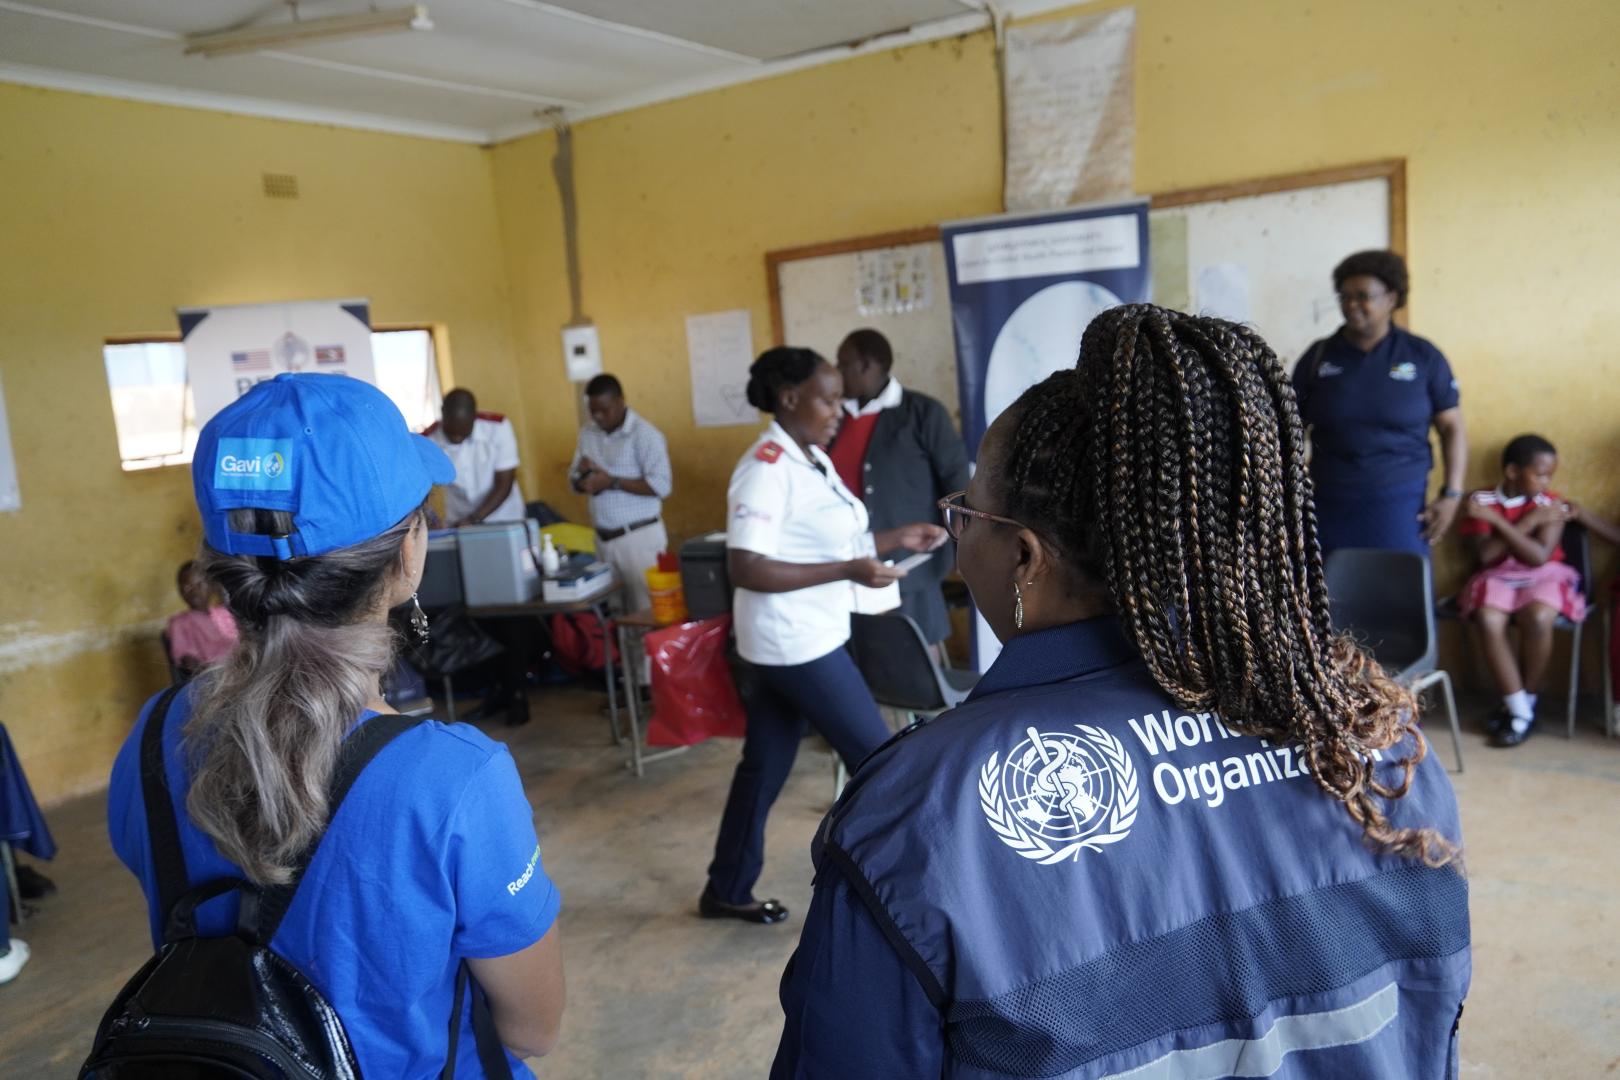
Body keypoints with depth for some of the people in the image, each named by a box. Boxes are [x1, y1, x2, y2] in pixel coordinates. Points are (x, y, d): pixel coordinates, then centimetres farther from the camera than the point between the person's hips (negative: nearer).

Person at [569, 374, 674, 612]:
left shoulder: (644, 434, -11)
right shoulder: (587, 434, 10)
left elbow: (662, 485, -18)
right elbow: (575, 480, 15)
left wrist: (611, 481, -19)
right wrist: (586, 477, -9)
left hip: (639, 536, -6)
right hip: (604, 538, 6)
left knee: (647, 607, -4)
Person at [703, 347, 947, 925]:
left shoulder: (811, 458, 10)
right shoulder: (766, 469, -19)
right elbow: (745, 569, -25)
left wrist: (896, 537, 6)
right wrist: (849, 571, -26)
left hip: (805, 638, 9)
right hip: (795, 643, -9)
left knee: (764, 767, 17)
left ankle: (728, 891, 30)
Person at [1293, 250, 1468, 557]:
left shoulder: (1423, 356, 3)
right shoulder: (1318, 357, 5)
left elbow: (1452, 427, 6)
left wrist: (1451, 494, -2)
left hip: (1400, 506, -1)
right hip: (1330, 506, 1)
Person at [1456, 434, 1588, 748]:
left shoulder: (1551, 504, -3)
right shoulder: (1482, 500, -1)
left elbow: (1539, 556, -16)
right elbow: (1486, 555, -12)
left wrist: (1497, 521, -18)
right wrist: (1530, 521, -13)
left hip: (1544, 577, -1)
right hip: (1498, 577, 1)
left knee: (1538, 619, -33)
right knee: (1488, 621, -31)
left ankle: (1525, 704, -11)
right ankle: (1520, 710, -19)